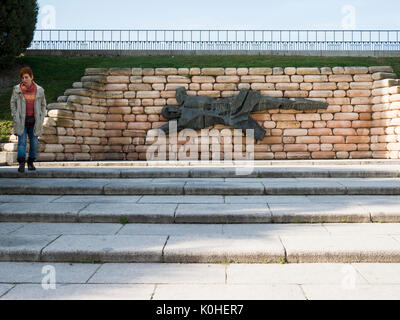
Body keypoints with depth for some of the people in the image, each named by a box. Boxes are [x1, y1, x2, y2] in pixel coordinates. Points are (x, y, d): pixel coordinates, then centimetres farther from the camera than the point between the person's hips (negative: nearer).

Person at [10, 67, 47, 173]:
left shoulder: (39, 90, 0)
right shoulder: (17, 90, -2)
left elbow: (43, 105, 10)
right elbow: (13, 104, 5)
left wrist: (41, 119, 2)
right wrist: (16, 118, -2)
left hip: (34, 121, 2)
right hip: (21, 121, -1)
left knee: (34, 142, 6)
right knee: (22, 141, -8)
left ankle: (31, 162, 21)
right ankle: (21, 164, -9)